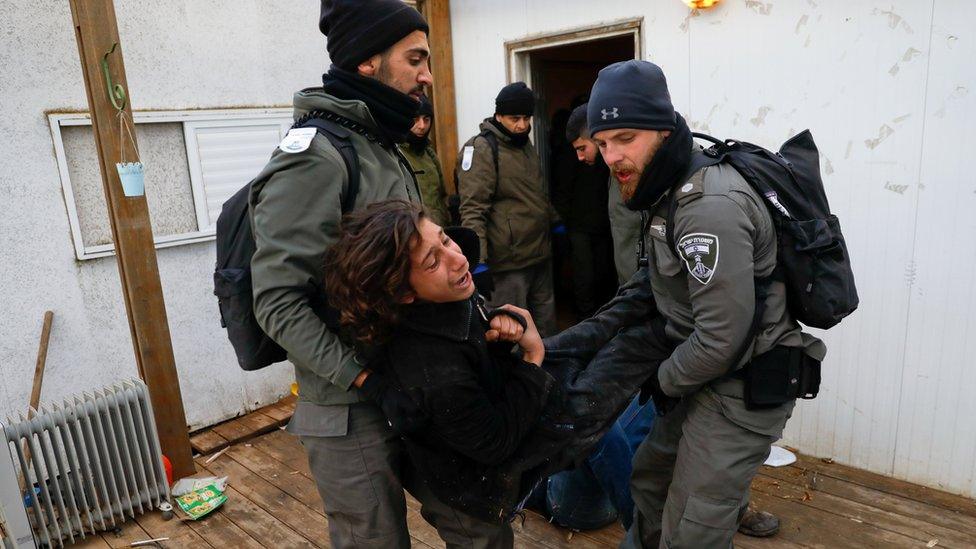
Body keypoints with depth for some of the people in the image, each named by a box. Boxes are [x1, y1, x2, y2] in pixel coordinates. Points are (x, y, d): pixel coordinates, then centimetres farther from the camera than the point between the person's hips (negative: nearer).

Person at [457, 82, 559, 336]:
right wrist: (479, 261, -25)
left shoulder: (526, 145, 15)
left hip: (541, 254, 8)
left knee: (546, 321, 19)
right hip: (509, 261, -8)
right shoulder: (481, 149, -12)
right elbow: (472, 210, -20)